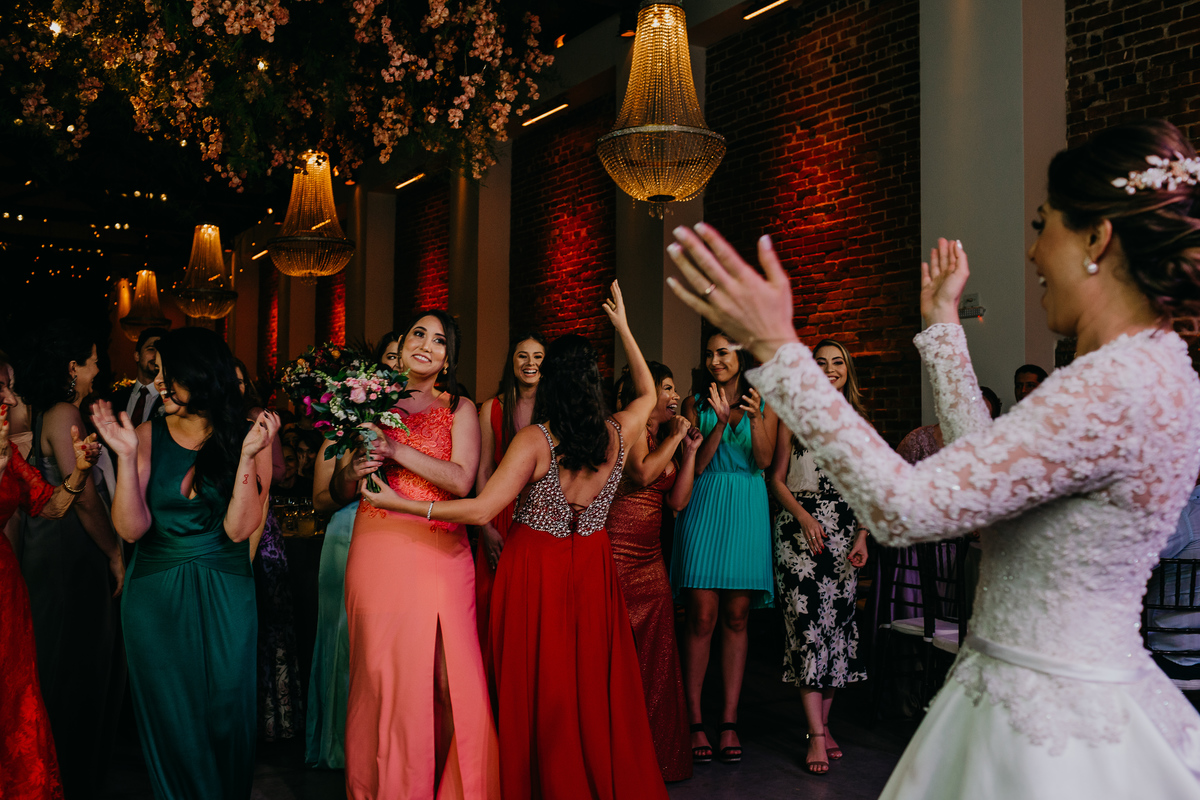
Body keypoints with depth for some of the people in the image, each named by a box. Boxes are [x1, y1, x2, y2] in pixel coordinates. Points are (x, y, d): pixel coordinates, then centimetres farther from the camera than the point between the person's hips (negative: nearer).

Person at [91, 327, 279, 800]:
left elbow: (239, 528, -14)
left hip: (225, 598, -1)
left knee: (223, 713, 10)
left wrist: (247, 455, -23)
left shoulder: (249, 438, -7)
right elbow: (131, 529, -11)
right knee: (168, 715, 12)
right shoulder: (147, 437, -4)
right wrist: (126, 456, -19)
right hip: (155, 597, 1)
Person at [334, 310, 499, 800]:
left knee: (446, 674, -3)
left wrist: (396, 449, -14)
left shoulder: (459, 410, 9)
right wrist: (354, 469, -9)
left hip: (439, 553, -1)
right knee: (380, 672, 0)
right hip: (377, 551, 1)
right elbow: (338, 494, 14)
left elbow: (461, 481, -7)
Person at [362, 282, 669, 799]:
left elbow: (481, 510, -21)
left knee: (539, 688, 8)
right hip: (591, 568, 4)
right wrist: (624, 328, 22)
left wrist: (400, 504, -16)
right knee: (595, 686, 14)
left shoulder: (535, 440, -16)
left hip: (535, 564, -4)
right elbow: (648, 393, 19)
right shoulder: (616, 434, -4)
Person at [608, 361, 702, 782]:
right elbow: (643, 473, -20)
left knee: (654, 649, 7)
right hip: (617, 550, -8)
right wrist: (674, 437, -8)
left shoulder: (664, 439, 19)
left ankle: (656, 753, 16)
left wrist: (689, 451, 8)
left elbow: (678, 500, 13)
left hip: (651, 556, 8)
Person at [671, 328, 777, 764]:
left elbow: (763, 460, -2)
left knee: (736, 617, 3)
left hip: (747, 511, 1)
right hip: (704, 508, -1)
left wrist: (754, 418, -18)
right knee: (702, 616, -5)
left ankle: (729, 721, 9)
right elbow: (697, 465, -2)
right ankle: (695, 722, 3)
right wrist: (721, 421, -14)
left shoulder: (764, 404, 9)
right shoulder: (695, 404, 7)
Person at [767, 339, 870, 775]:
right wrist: (803, 516, -10)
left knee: (838, 621, 2)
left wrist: (862, 536, 3)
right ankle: (817, 735, -8)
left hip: (845, 530, 4)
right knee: (807, 621, -10)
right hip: (801, 524, -4)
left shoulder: (857, 422, 15)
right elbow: (776, 478, 3)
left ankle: (823, 722, 13)